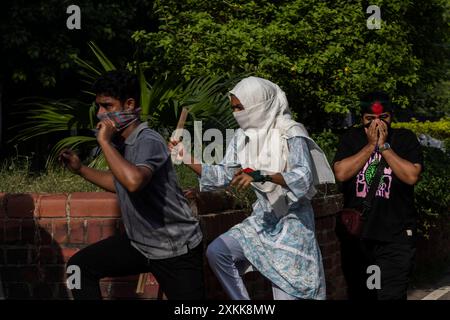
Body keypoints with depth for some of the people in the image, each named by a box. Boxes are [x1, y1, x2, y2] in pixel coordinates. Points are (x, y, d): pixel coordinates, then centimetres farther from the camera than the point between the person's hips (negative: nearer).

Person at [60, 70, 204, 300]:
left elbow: (133, 181, -43)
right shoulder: (119, 142, 2)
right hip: (138, 242, 8)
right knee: (80, 266, 1)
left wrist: (105, 142, -32)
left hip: (176, 250, -8)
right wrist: (80, 169, 13)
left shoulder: (149, 142, -22)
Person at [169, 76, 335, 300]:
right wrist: (187, 159, -4)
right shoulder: (242, 137, 2)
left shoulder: (290, 133, -16)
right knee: (216, 251, -13)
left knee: (287, 292, -9)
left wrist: (260, 176, -40)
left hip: (293, 220, -6)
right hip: (263, 218, 6)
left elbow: (303, 177, -27)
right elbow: (224, 175, 6)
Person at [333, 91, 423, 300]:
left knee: (391, 295, -12)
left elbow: (412, 176, -14)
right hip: (355, 234, 3)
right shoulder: (352, 138, 6)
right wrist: (370, 145, -10)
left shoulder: (405, 139, 1)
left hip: (395, 236, -3)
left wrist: (384, 146, -12)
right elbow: (340, 173, -10)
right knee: (358, 294, 13)